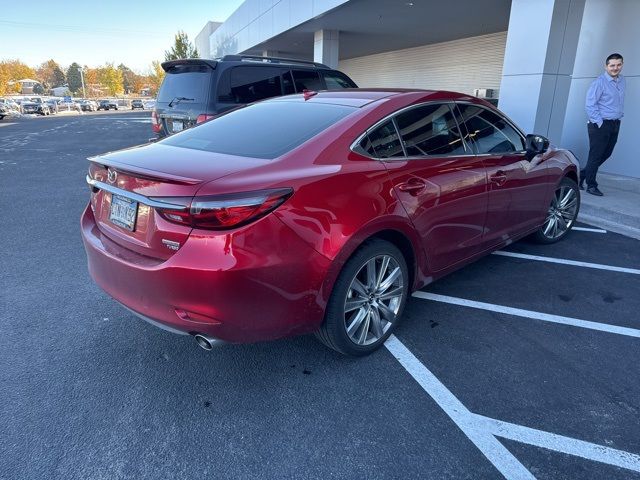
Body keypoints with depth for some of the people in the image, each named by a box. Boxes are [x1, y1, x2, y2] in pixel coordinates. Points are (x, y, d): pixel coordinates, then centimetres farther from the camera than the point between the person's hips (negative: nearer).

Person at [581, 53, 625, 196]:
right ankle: (591, 186, 7)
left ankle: (582, 175, 26)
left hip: (615, 124, 8)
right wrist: (600, 122, -15)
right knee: (596, 155, -3)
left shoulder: (622, 81, 11)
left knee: (606, 154, 12)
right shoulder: (600, 82, -12)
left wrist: (619, 115, 13)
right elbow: (590, 104, -14)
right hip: (600, 125, -8)